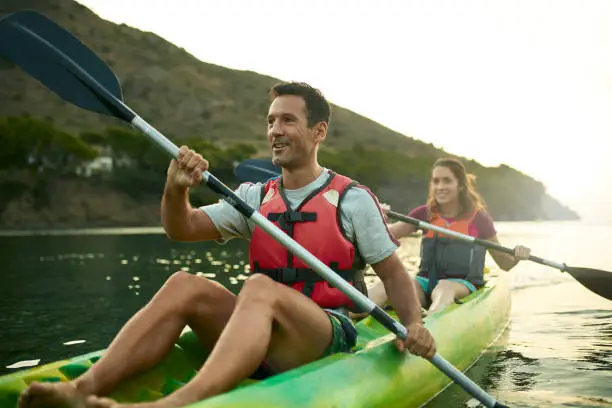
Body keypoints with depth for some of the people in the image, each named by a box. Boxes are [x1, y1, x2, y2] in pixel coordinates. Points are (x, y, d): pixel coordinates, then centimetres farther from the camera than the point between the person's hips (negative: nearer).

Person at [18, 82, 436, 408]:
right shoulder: (255, 197, 13)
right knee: (184, 285, -20)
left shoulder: (352, 199, 2)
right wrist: (176, 190, -18)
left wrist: (414, 324, -14)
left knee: (259, 288, -34)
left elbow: (393, 271, 4)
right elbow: (182, 229, 3)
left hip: (328, 342, -4)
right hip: (263, 342, 5)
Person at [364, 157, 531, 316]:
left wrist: (516, 257, -13)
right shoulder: (425, 214, 9)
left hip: (463, 286, -3)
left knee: (444, 288, -40)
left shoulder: (479, 218, 2)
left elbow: (504, 264, 9)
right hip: (426, 282, 3)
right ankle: (353, 315, -56)